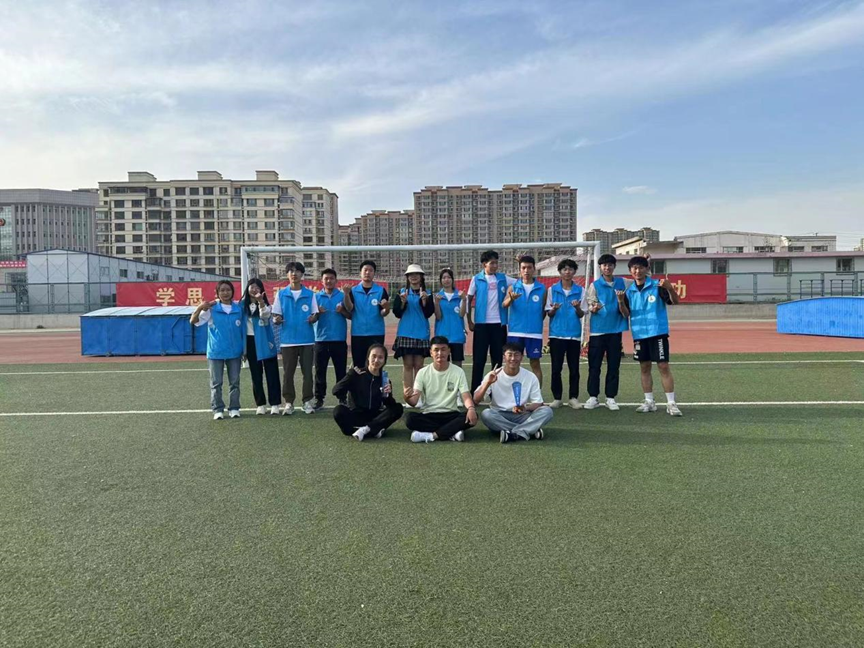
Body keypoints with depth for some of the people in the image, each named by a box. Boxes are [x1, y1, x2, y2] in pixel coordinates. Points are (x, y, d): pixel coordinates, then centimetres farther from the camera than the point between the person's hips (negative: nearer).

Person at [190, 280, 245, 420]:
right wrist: (200, 307, -28)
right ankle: (217, 409, 16)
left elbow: (243, 330, 7)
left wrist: (244, 349, 5)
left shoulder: (239, 308, 0)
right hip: (215, 352, -1)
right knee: (216, 382, 6)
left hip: (235, 352, 1)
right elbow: (193, 321, -10)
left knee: (234, 381, 8)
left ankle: (234, 408, 19)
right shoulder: (211, 308, -4)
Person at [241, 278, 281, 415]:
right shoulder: (243, 304, 4)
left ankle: (274, 404, 1)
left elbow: (265, 315, -23)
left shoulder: (265, 304, -1)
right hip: (251, 341, 2)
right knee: (256, 374, 7)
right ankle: (260, 404, 15)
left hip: (265, 341, -2)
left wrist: (260, 301, -40)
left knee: (271, 373, -2)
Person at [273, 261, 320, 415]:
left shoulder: (310, 294, 4)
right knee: (288, 372, 5)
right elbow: (276, 315, 5)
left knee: (307, 372, 4)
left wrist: (313, 318, -18)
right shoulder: (281, 294, 5)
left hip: (307, 339, 0)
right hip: (288, 340, 1)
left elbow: (316, 315, 5)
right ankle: (289, 402, 14)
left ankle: (307, 401, 14)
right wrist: (277, 319, -18)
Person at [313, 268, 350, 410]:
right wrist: (318, 313, -15)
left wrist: (342, 311, -15)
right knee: (320, 370, 5)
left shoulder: (343, 296, 3)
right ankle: (319, 399, 13)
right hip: (321, 339, 1)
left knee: (341, 370, 6)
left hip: (339, 339, -1)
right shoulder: (316, 297, 6)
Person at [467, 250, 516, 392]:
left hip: (499, 323, 2)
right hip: (481, 324, -2)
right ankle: (475, 391, 9)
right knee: (479, 359, 2)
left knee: (497, 359, 7)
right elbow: (469, 300, 6)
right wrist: (469, 322, 1)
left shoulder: (503, 278, 6)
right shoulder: (477, 279, 2)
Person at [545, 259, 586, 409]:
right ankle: (557, 398, 12)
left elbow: (581, 314, 4)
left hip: (574, 334, 1)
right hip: (556, 334, 0)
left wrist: (577, 307, -17)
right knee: (556, 368, 2)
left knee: (574, 368, 5)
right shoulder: (552, 290, 3)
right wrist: (554, 309, -19)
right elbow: (549, 313, 4)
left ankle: (573, 397, 15)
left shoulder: (580, 290, 4)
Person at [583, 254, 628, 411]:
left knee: (614, 366, 5)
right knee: (594, 366, 1)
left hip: (615, 329, 2)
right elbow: (591, 306, -2)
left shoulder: (622, 283, 8)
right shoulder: (595, 285, 1)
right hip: (598, 329, -2)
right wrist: (594, 308, -24)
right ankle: (593, 397, 8)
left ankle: (611, 397, 13)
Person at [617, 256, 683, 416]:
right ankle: (649, 402, 18)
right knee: (644, 368, 9)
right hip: (639, 335, 4)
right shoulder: (629, 291, 7)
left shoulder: (657, 286, -4)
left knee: (664, 366, -5)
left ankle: (671, 403, 1)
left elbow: (675, 301, -10)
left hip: (658, 332, -4)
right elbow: (626, 314, 6)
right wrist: (621, 301, -13)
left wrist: (669, 288, -29)